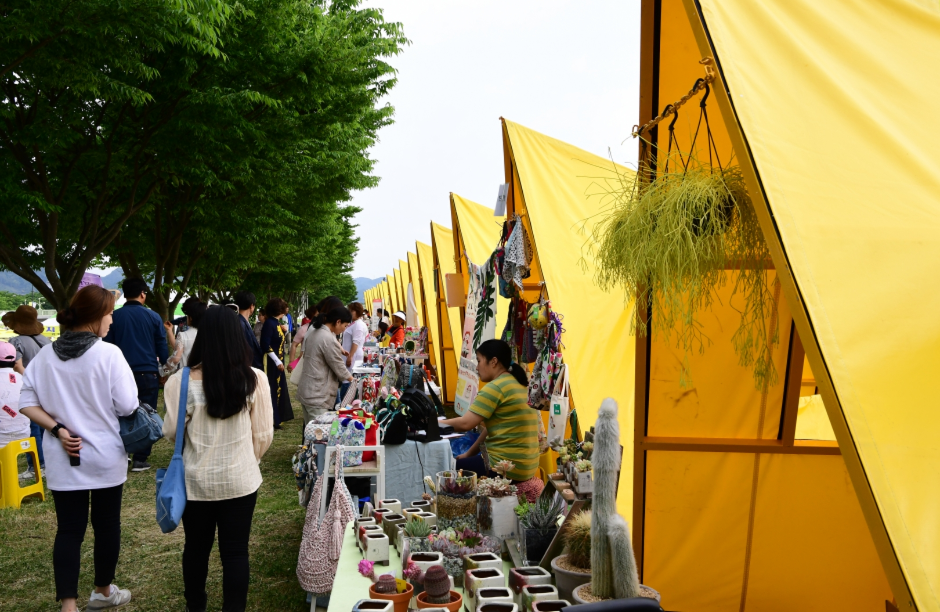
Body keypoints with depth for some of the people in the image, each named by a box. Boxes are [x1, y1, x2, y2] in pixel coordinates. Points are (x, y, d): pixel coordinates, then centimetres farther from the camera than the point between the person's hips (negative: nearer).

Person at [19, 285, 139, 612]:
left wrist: (58, 429, -3)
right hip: (105, 458, -3)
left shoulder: (45, 356, -1)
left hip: (63, 459, 3)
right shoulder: (109, 354, -17)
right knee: (107, 525, 14)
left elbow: (27, 403, 0)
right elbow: (127, 406, -16)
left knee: (69, 530, 9)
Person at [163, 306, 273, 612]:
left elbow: (171, 432, -4)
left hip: (197, 480, 1)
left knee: (196, 548, 21)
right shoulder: (255, 380, -14)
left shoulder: (182, 381, -16)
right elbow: (263, 434, -5)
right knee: (236, 552, 12)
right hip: (241, 480, 0)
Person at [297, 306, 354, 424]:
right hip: (318, 395, -10)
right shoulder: (329, 339, -20)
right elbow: (339, 368, -11)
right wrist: (352, 379, 5)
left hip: (306, 390, 10)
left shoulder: (312, 332, 8)